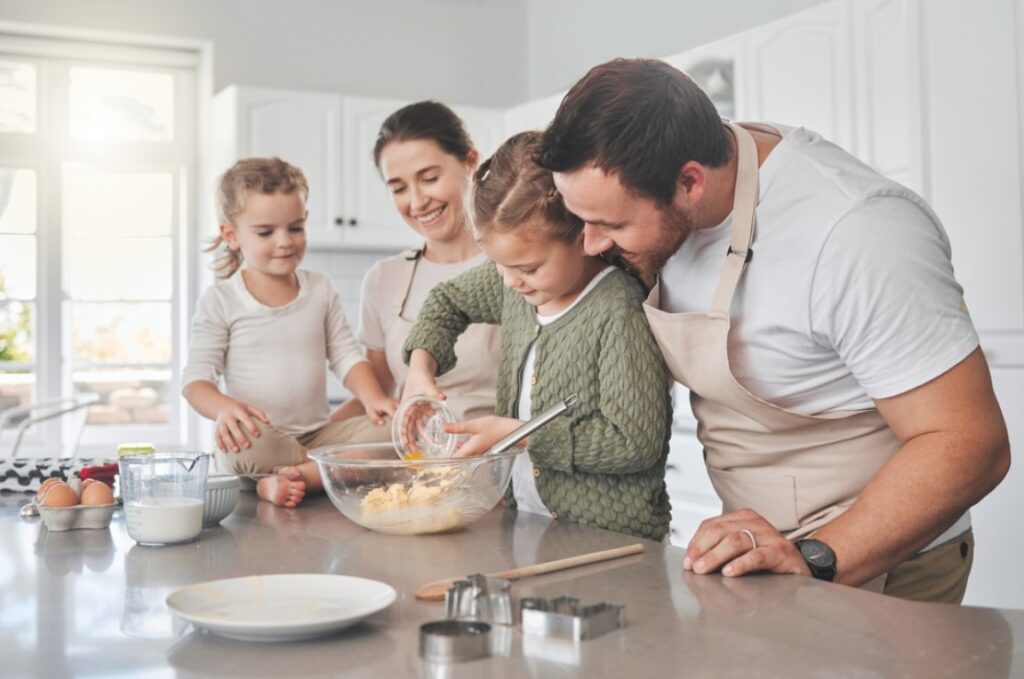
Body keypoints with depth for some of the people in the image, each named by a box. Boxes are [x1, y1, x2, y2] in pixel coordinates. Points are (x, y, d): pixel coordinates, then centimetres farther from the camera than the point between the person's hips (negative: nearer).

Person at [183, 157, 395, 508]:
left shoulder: (321, 289, 10)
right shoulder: (219, 301, 0)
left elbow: (346, 356, 11)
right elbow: (195, 377, -3)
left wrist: (372, 397, -10)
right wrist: (224, 407, -26)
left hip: (318, 434, 4)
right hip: (260, 436, -4)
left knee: (386, 432, -22)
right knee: (248, 444, -38)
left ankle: (286, 480, -28)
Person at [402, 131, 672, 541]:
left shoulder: (620, 310, -18)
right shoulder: (514, 286, 4)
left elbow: (635, 441, -21)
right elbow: (449, 300, 24)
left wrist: (517, 433, -17)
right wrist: (420, 368, 6)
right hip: (525, 524, 7)